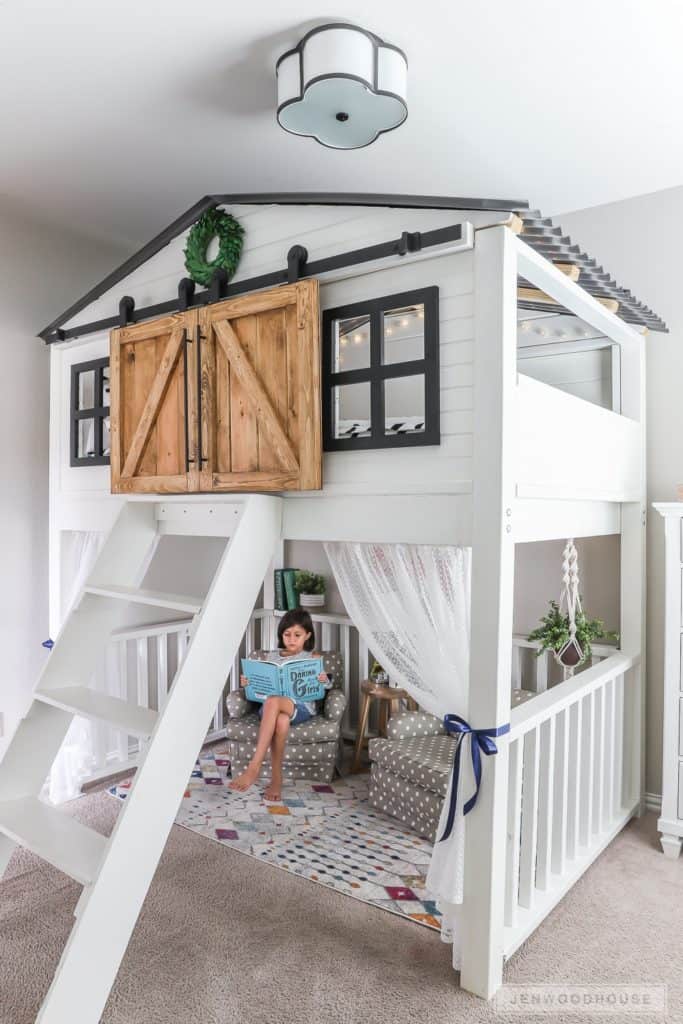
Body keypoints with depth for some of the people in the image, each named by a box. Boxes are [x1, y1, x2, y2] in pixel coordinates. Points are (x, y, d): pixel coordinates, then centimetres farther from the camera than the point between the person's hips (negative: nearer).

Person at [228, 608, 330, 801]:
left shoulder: (313, 658, 13)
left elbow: (325, 687, 11)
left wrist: (324, 681, -13)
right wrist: (247, 682, -4)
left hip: (302, 707, -2)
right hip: (271, 707, 2)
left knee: (273, 701, -39)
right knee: (281, 720, -40)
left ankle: (254, 767, -41)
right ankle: (276, 779, -30)